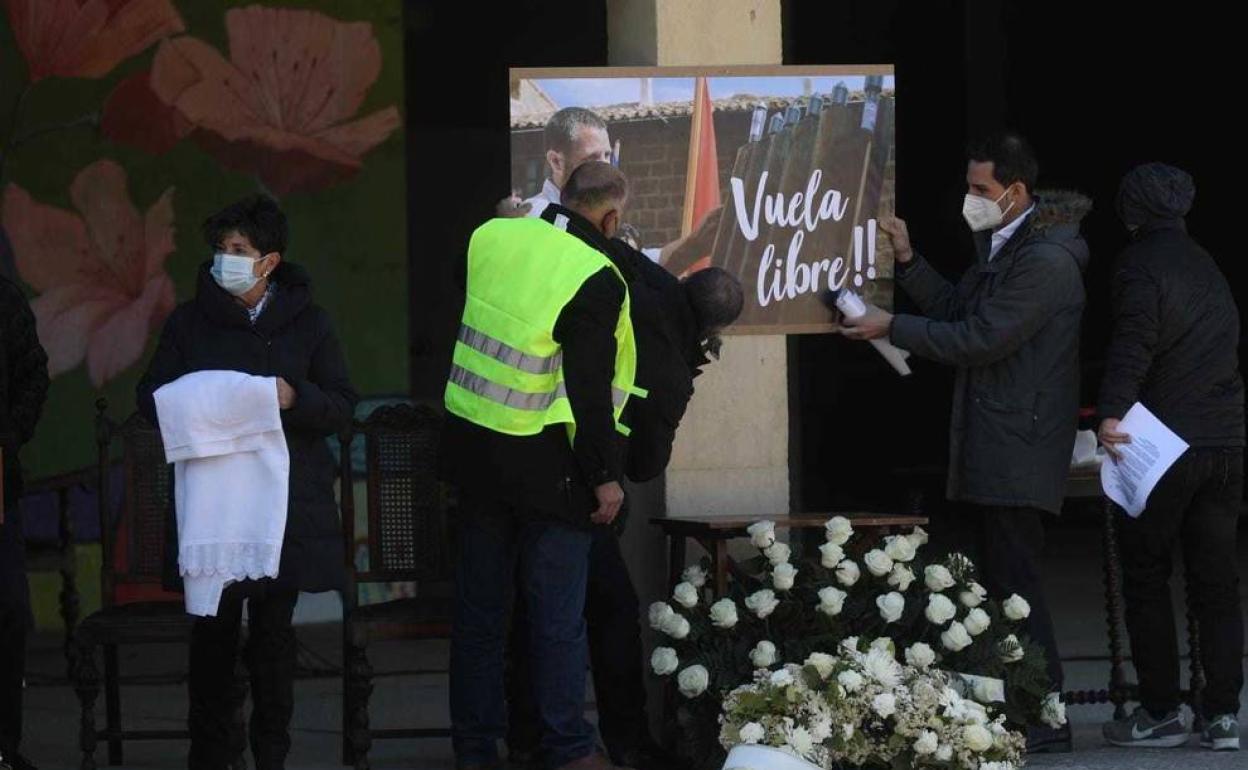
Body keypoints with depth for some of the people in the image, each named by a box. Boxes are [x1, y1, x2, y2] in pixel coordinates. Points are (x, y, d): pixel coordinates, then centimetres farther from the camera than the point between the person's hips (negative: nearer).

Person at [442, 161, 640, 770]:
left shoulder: (491, 238, 1)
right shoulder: (595, 279, -17)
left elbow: (448, 328, 14)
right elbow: (590, 391, -18)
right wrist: (606, 475, -11)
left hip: (473, 445, 6)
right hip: (546, 465, -6)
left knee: (479, 606, 13)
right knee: (557, 616, 3)